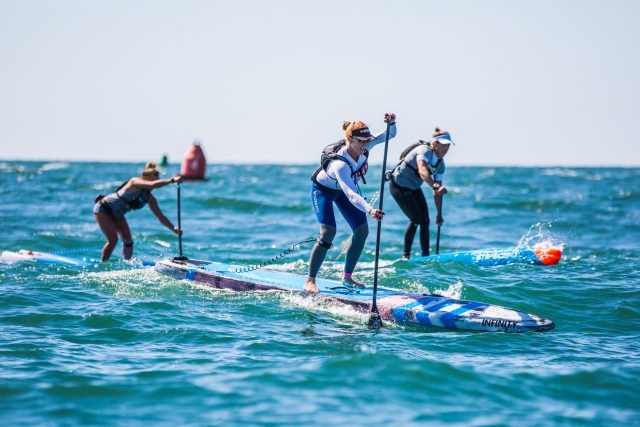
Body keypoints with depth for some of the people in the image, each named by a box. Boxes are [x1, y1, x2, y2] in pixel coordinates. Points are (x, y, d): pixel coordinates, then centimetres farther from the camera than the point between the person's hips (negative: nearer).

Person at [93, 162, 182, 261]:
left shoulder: (150, 199, -6)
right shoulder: (135, 182, -27)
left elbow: (161, 216, -6)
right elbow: (153, 184, -46)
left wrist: (174, 228, -19)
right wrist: (171, 180, -49)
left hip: (116, 214, 8)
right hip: (103, 209, -8)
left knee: (127, 239, -1)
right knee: (113, 240, -15)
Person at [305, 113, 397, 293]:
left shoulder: (363, 146, -25)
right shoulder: (339, 164, -44)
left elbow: (389, 135, -14)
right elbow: (351, 194, -54)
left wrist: (391, 123, -38)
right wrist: (370, 210, -69)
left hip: (345, 187, 7)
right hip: (323, 189, -7)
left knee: (362, 231, -2)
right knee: (328, 232, -22)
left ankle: (347, 278, 9)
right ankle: (310, 280, -14)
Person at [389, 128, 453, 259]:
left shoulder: (440, 163, -3)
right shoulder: (425, 151, -27)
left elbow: (437, 192, 2)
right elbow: (422, 171, -48)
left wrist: (439, 214, 1)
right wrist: (435, 186, -63)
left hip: (414, 188, 8)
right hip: (399, 185, -8)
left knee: (425, 220, 2)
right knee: (416, 219, -14)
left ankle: (425, 256, 9)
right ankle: (405, 255, -3)